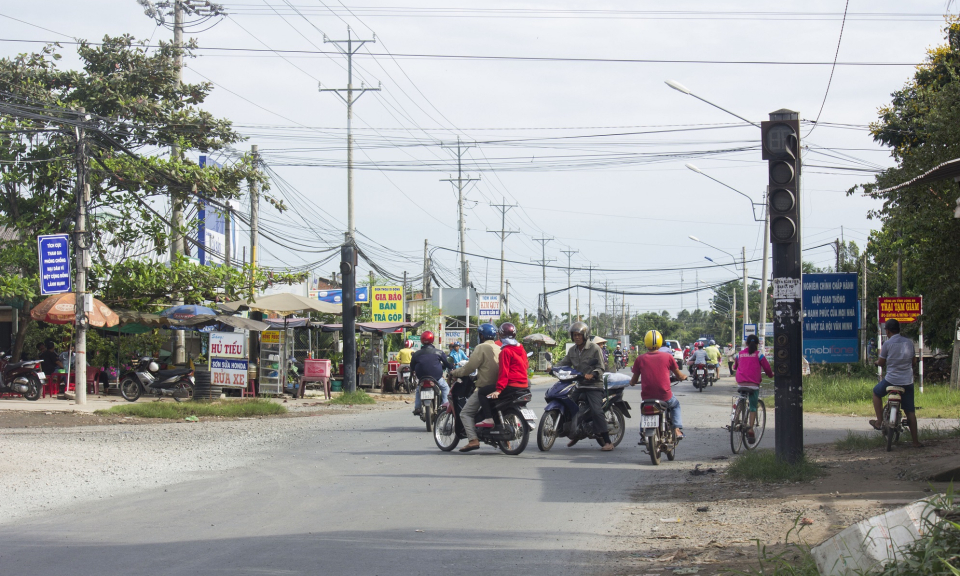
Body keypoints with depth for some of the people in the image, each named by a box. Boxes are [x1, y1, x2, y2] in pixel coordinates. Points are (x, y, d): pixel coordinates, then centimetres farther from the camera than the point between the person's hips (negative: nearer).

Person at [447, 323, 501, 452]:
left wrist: (454, 372, 2)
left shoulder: (482, 348, -9)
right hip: (498, 387, 8)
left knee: (466, 413, -4)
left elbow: (469, 367, -13)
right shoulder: (499, 348, 14)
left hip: (485, 387, -8)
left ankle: (473, 440, -20)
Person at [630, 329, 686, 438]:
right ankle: (677, 429, 15)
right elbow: (680, 377, 6)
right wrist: (684, 377, 30)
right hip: (665, 396, -1)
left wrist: (632, 382, 29)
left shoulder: (640, 359, -2)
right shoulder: (668, 357, -4)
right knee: (675, 405, 33)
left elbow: (633, 381, 5)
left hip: (647, 397, 1)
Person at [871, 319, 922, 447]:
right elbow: (914, 362, 12)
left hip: (891, 380, -4)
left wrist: (878, 362, 21)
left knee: (876, 392, 26)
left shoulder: (887, 344, -8)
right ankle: (916, 440, 6)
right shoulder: (909, 342, 5)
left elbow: (881, 363, -1)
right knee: (910, 411, 8)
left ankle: (879, 421, 21)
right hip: (908, 381, 4)